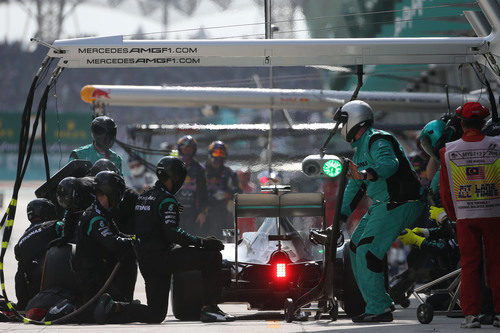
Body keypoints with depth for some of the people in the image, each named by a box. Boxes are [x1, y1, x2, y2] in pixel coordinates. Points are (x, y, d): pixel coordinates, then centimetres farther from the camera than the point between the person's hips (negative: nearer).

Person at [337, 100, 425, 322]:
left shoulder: (377, 141, -15)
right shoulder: (360, 148, 19)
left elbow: (389, 163, -36)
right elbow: (354, 186, 26)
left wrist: (367, 174, -53)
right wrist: (341, 216, 24)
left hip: (399, 204, -11)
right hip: (381, 205, 11)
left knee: (367, 251, -17)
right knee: (355, 247, 14)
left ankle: (379, 309, -16)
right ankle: (380, 301, 18)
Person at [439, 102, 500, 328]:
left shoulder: (448, 152, -3)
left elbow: (445, 191, 5)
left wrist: (453, 216, 18)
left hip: (465, 217, 1)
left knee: (469, 266, 7)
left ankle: (471, 314, 2)